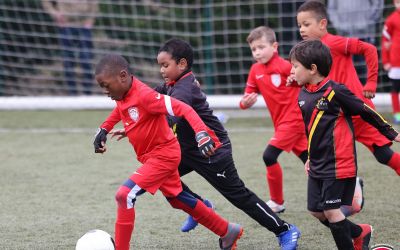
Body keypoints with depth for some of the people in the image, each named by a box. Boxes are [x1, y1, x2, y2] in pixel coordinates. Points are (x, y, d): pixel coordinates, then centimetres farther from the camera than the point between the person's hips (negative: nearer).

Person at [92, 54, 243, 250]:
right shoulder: (123, 96, -1)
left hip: (163, 155, -10)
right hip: (152, 157, 10)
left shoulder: (143, 95, -28)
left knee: (125, 195, -21)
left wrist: (201, 134, -45)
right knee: (178, 200, 22)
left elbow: (183, 109, -32)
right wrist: (104, 130, 13)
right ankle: (227, 232, 36)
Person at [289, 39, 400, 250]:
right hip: (317, 166, 8)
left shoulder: (335, 91, -17)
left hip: (338, 165, -8)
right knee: (316, 210, 10)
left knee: (331, 211, -8)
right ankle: (360, 233, 28)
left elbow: (366, 112, -8)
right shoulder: (303, 95, 6)